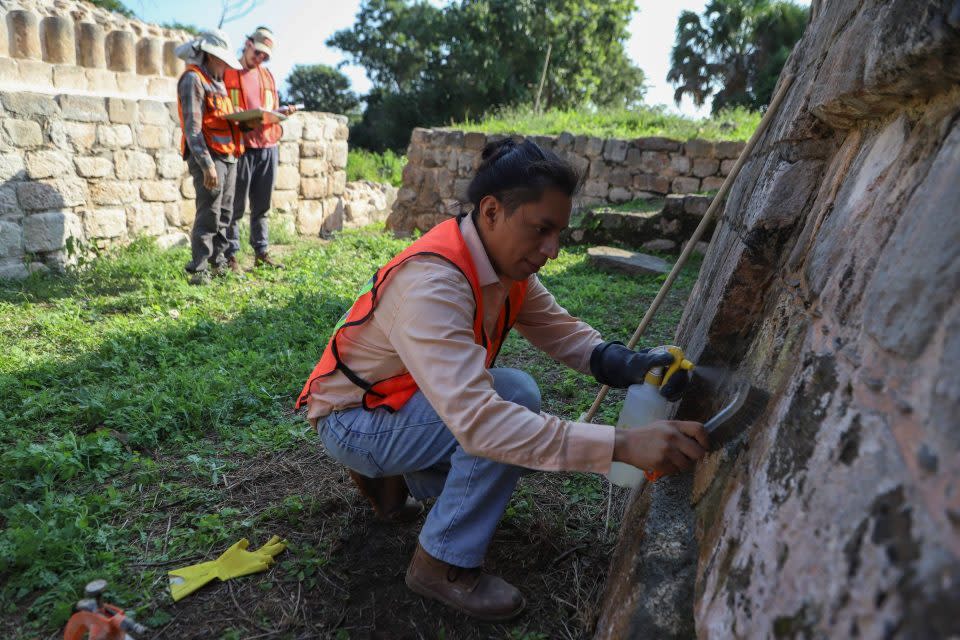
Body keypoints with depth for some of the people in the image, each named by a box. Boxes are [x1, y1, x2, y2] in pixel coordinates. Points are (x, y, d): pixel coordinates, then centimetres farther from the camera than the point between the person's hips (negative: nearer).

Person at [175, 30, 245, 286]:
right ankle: (199, 270, -8)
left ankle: (218, 262, 19)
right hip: (209, 156, -9)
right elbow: (192, 127, -17)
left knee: (224, 214, 11)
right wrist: (207, 164, -23)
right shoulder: (193, 80, -7)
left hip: (228, 157, 9)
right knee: (208, 215, -11)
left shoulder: (217, 82, 22)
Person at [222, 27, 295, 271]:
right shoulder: (227, 72, 2)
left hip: (268, 145, 5)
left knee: (261, 205, 11)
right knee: (235, 205, -2)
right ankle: (230, 255, 5)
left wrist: (283, 111, 2)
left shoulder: (267, 75, 19)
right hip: (241, 147, -5)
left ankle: (261, 252, 18)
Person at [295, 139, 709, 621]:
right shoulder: (432, 284, -35)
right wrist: (622, 444, -47)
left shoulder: (505, 261, -7)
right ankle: (444, 564, -10)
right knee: (515, 397, -26)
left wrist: (630, 364, -24)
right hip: (353, 419, -8)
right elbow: (478, 420, -44)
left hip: (407, 404, 8)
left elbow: (564, 333, -3)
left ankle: (389, 476, 15)